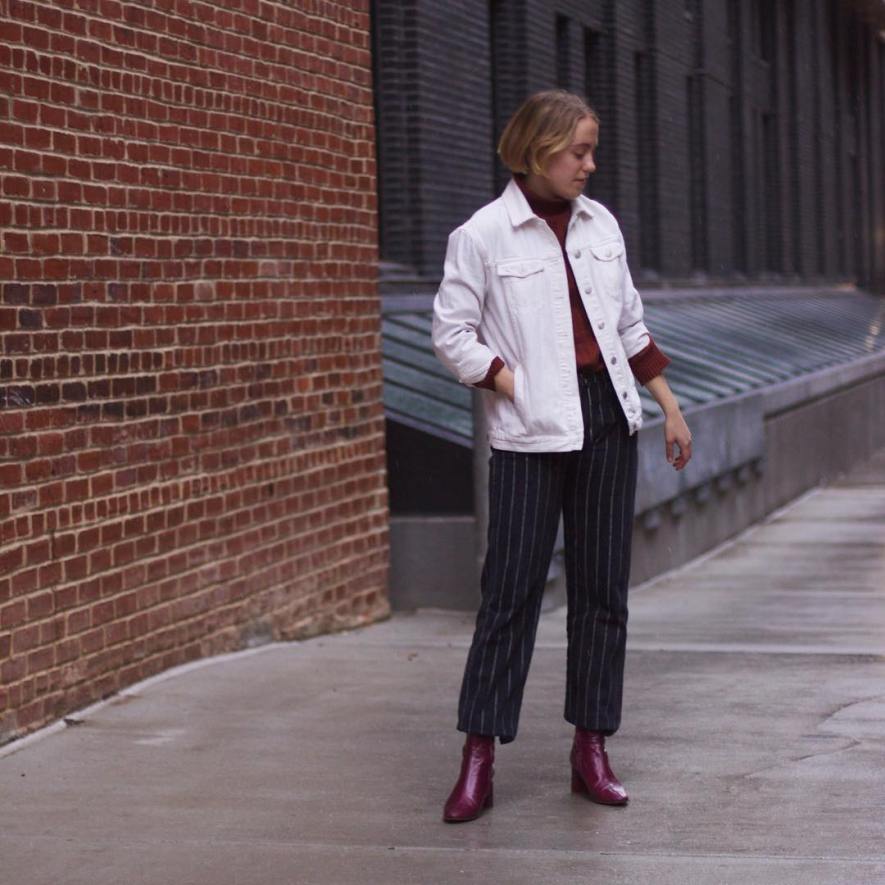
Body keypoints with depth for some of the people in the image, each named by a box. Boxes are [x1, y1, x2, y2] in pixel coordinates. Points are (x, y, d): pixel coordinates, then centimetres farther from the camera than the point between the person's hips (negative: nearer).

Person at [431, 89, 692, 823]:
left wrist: (670, 406, 14)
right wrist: (516, 388, -13)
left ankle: (592, 749, 14)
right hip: (531, 433, -5)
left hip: (608, 420, 5)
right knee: (511, 590, -4)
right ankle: (478, 760, 1)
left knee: (603, 589, 6)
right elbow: (452, 333, -5)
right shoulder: (484, 234, -6)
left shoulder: (599, 224, 9)